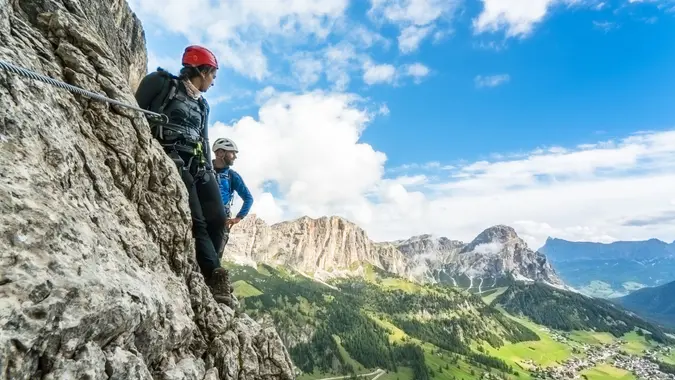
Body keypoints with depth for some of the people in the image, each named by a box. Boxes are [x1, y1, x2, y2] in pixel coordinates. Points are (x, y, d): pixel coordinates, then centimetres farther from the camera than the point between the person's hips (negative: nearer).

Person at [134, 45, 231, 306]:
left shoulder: (202, 105, 27)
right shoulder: (162, 82, 9)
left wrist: (209, 171, 11)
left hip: (199, 166, 7)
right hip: (172, 161, -7)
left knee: (217, 219, -6)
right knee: (196, 223, -17)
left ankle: (206, 274, 2)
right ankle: (215, 277, -21)